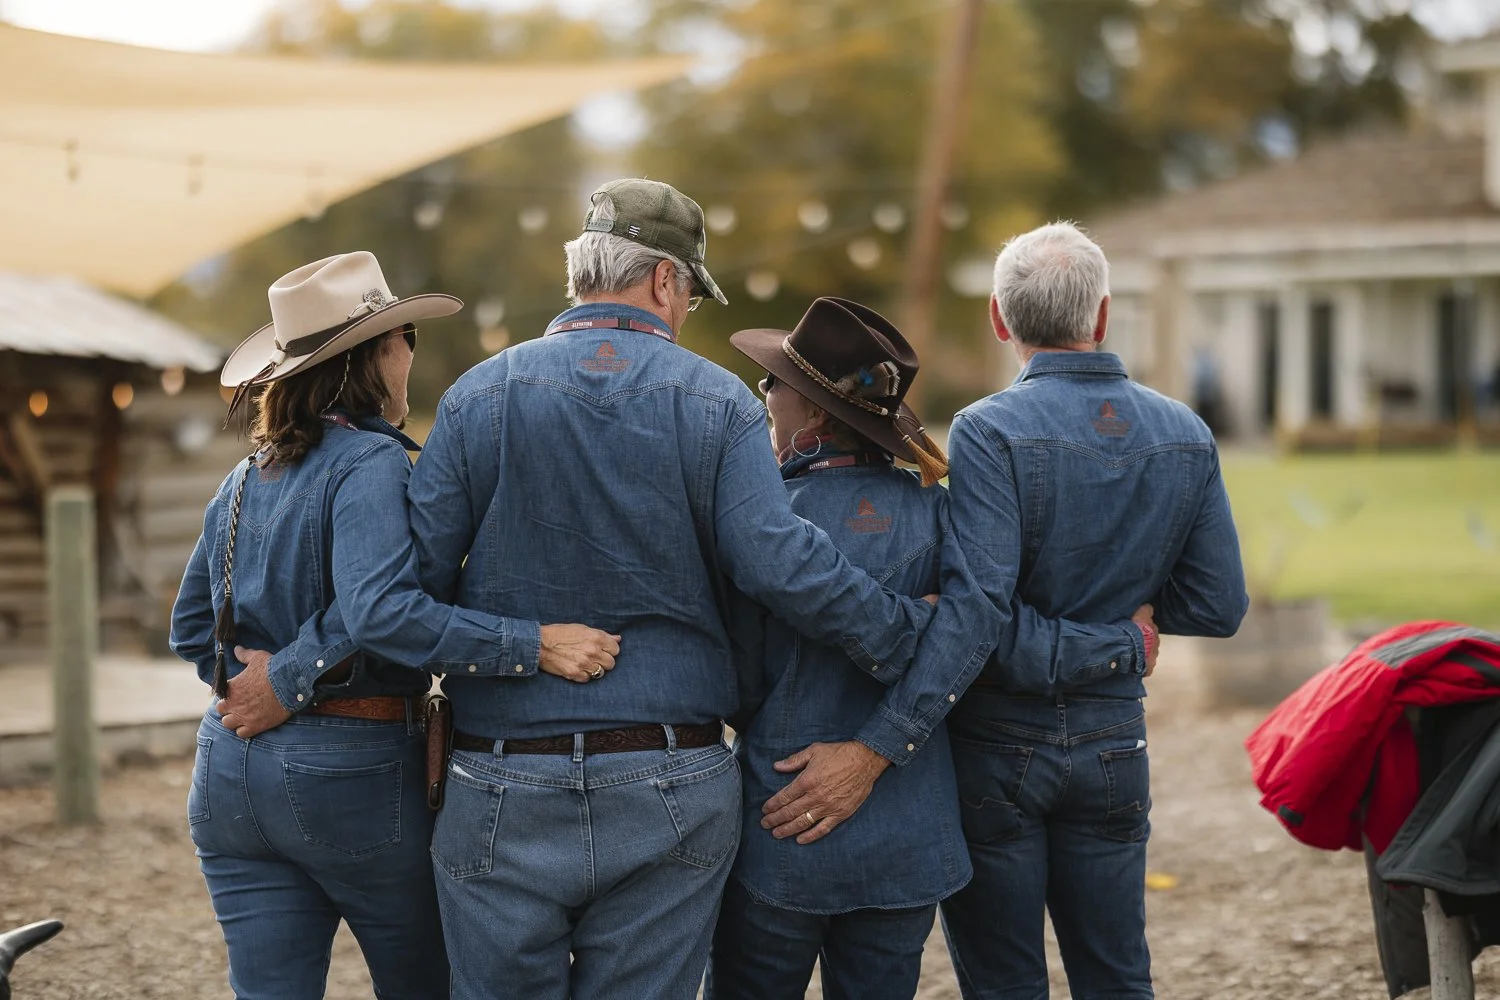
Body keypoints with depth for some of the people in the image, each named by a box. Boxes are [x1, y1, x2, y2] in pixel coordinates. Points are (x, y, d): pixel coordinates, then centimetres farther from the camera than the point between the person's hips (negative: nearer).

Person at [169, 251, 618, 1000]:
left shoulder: (244, 480, 11)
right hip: (353, 769, -6)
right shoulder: (369, 462, -13)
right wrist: (535, 645, -29)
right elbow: (383, 613, -28)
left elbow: (191, 628, 19)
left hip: (230, 770, 7)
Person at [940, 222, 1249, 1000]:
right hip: (1113, 739, 4)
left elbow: (977, 611, -24)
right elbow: (1219, 607, 2)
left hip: (997, 744, -4)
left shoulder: (989, 432, -15)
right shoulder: (1186, 438, 1)